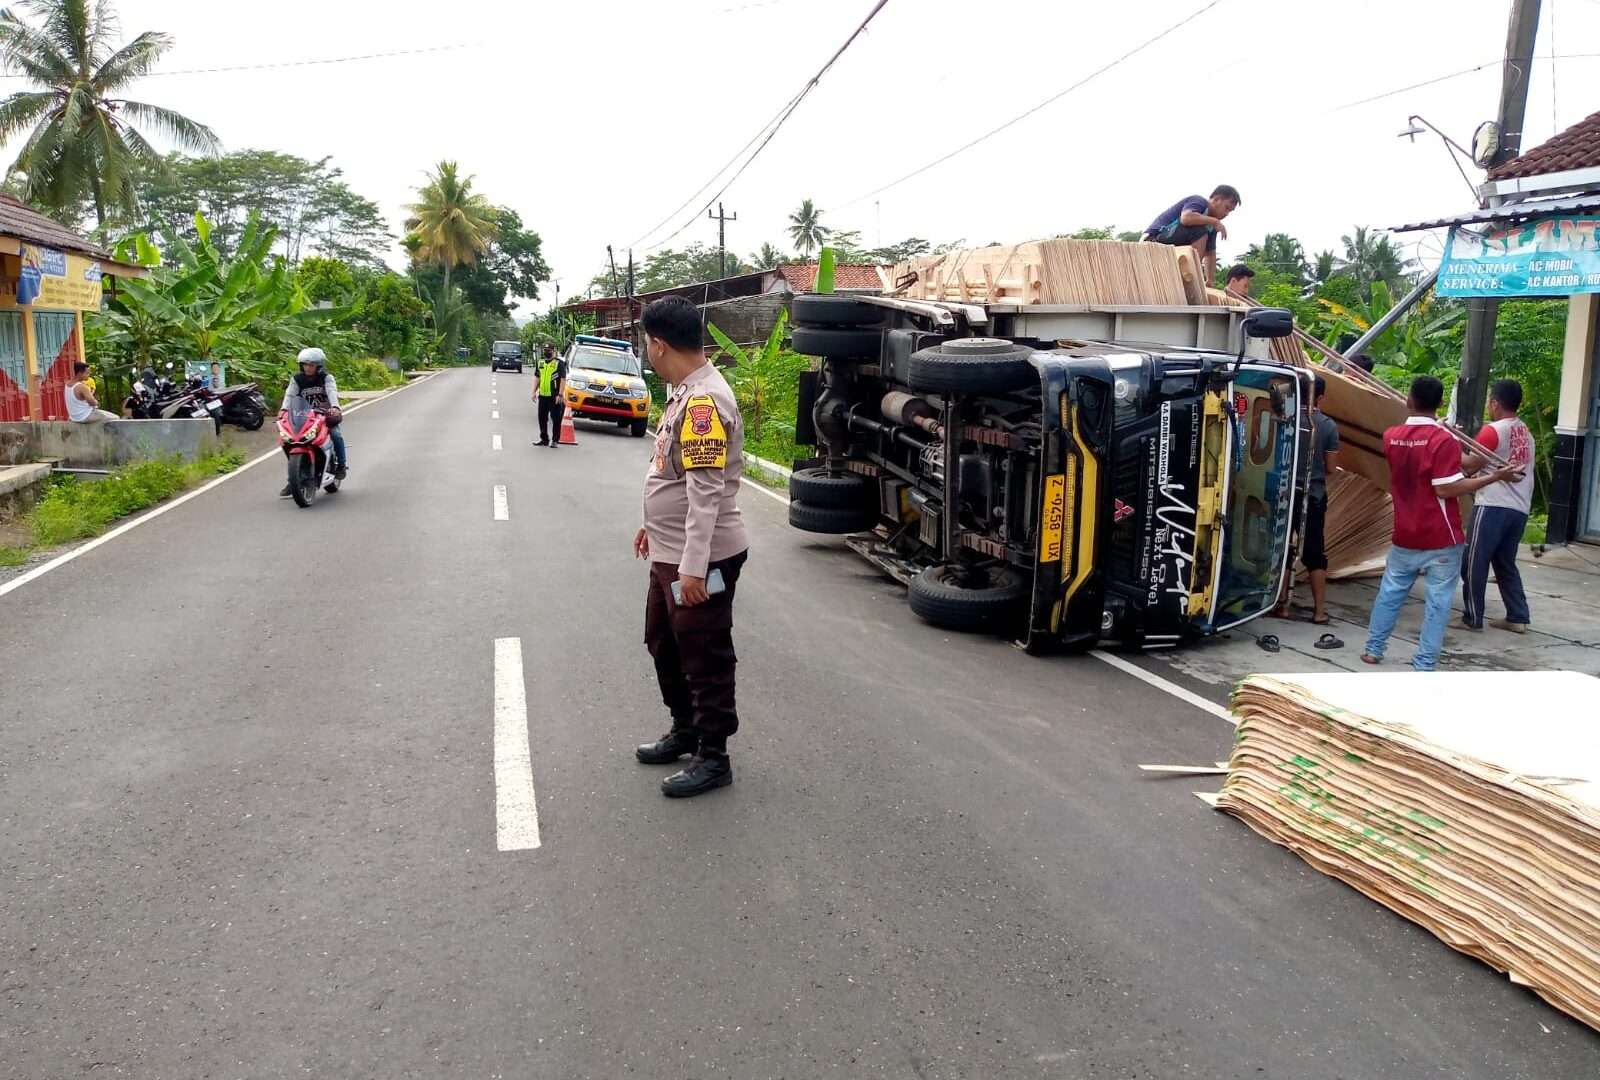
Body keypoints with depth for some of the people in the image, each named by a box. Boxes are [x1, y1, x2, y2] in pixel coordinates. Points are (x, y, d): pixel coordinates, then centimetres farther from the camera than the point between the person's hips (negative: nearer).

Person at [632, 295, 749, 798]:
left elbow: (706, 491, -27)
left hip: (699, 560, -10)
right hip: (670, 553, 10)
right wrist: (654, 526, 27)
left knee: (705, 658, 3)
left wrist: (693, 567, -27)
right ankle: (686, 729, 39)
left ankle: (713, 757, 17)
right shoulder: (685, 392, 9)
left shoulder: (705, 401, -23)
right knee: (664, 643, 22)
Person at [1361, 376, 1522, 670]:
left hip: (1405, 536, 5)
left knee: (1390, 591, 18)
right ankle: (1424, 665, 2)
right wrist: (1495, 477, -14)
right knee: (1437, 601, 2)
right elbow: (1446, 489, -18)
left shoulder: (1391, 436, 2)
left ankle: (1373, 649, 24)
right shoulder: (1442, 440, -16)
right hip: (1440, 538, -5)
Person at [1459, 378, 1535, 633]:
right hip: (1519, 509, 8)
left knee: (1474, 563, 2)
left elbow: (1470, 465, -9)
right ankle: (1518, 618, 15)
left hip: (1493, 507, -8)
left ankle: (1472, 618, 5)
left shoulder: (1493, 430, -10)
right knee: (1506, 564, 17)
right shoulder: (1526, 433, 15)